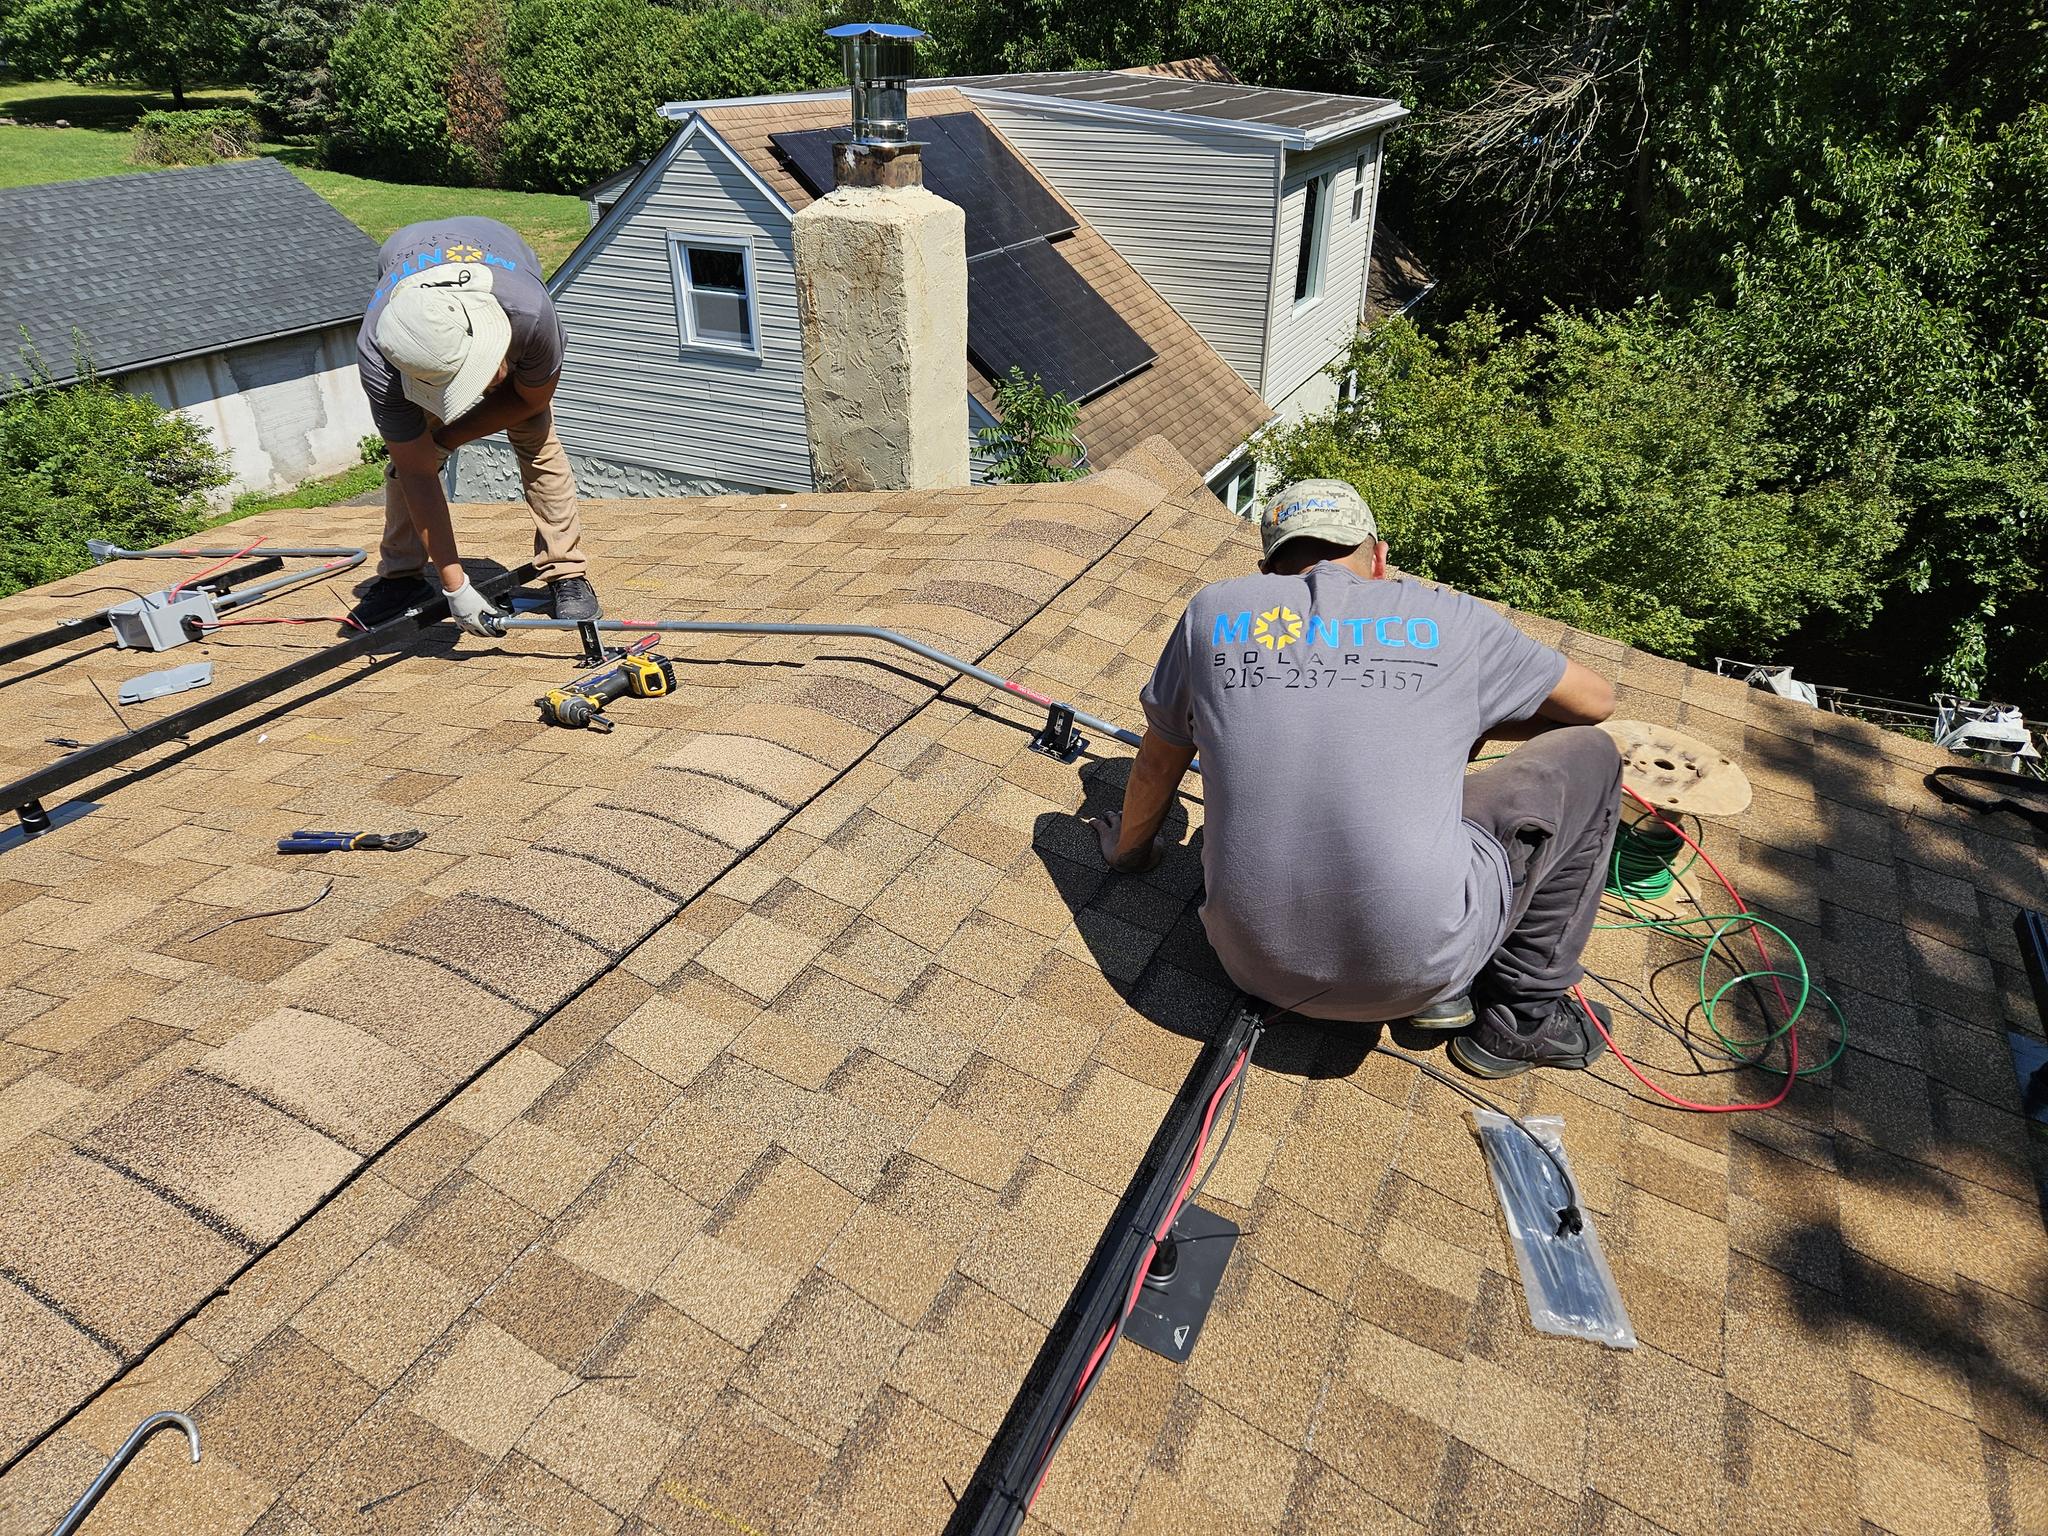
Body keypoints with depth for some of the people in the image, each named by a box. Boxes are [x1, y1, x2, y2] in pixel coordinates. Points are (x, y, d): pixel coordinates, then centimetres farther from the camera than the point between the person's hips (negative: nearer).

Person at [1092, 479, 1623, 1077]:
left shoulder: (1215, 611, 6)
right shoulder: (1448, 617, 4)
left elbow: (1156, 765, 19)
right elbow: (1596, 701, 19)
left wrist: (1129, 849, 38)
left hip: (1256, 964, 3)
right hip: (1416, 966, -3)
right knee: (1588, 756, 19)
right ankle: (1526, 1016, 23)